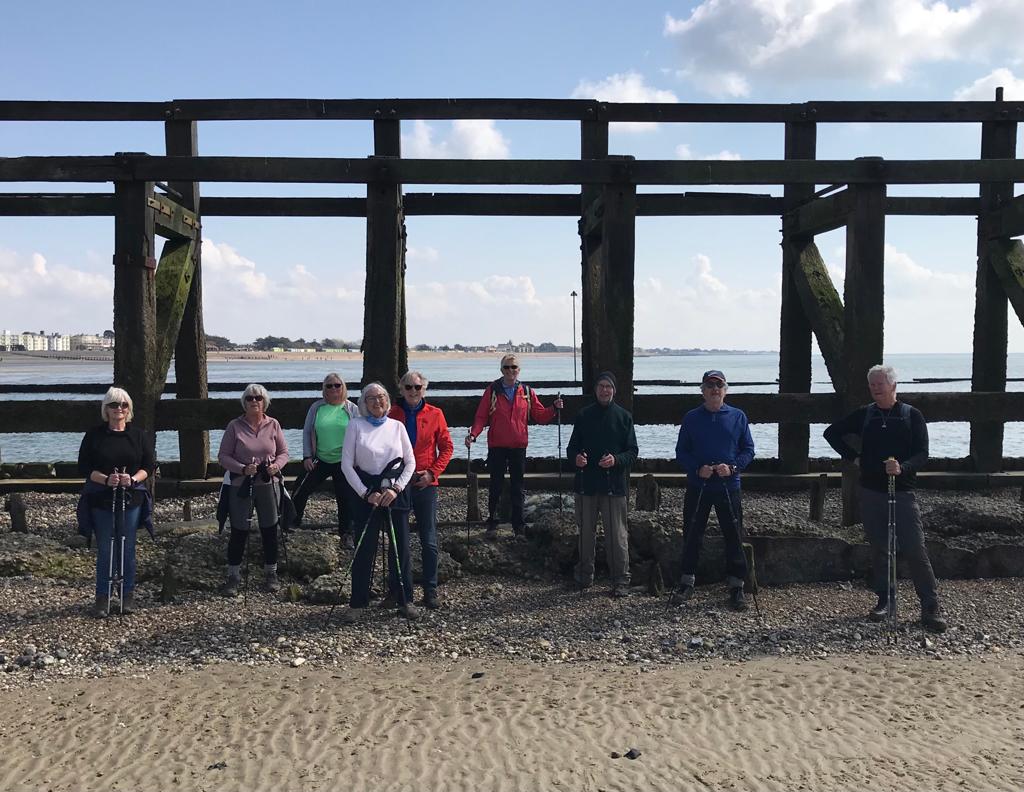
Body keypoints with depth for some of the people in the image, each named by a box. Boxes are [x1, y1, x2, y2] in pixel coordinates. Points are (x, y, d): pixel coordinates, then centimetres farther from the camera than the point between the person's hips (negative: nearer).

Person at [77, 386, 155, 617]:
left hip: (131, 499, 1)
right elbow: (84, 467, -2)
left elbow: (149, 465, 4)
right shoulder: (94, 435, 1)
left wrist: (133, 479, -15)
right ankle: (102, 597, 12)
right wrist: (106, 479, -18)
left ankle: (127, 595, 19)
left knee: (127, 549, 7)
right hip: (101, 500, -1)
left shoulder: (139, 435, 4)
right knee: (104, 550, 3)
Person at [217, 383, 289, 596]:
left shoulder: (273, 425, 2)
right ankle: (234, 576, 16)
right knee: (239, 532, 3)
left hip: (268, 485, 2)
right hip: (241, 486, -2)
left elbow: (283, 452, 8)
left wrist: (277, 465, -13)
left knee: (270, 530, 9)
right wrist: (242, 468, -17)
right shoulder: (235, 426, -3)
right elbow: (223, 456, -2)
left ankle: (271, 574, 24)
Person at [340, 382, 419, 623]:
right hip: (366, 492, -1)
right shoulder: (356, 425, 0)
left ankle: (405, 600, 14)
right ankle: (358, 604, 11)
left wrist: (397, 488, -7)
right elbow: (347, 464, -3)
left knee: (400, 547, 3)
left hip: (395, 492, 2)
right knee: (364, 549, 0)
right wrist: (366, 493, -9)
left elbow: (410, 462, 6)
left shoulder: (397, 426, 6)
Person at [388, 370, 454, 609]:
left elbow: (446, 447, 3)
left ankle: (430, 590, 12)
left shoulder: (435, 414, 2)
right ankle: (397, 590, 17)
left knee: (429, 541, 3)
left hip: (426, 484, 0)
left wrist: (432, 473, -7)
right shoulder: (393, 414, 1)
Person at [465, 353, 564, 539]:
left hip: (518, 447, 1)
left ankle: (518, 526, 18)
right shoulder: (492, 391, -1)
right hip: (496, 447, -1)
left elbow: (539, 416, 7)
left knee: (517, 487, 9)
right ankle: (492, 524, 18)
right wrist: (473, 434, -18)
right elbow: (481, 417, -4)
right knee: (495, 487, 6)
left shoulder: (527, 392, 5)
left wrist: (554, 408, -10)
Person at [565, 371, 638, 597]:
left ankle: (620, 581, 4)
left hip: (614, 485, -2)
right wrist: (575, 456, -12)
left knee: (617, 536, -3)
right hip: (586, 483, 2)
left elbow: (632, 451, 3)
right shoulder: (584, 415, 8)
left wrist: (616, 460, -16)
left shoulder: (624, 417, 3)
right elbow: (572, 446, 11)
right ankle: (584, 576, 24)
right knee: (586, 532, 11)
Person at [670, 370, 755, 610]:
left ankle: (736, 586, 14)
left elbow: (748, 450, 5)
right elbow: (681, 452, 4)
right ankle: (687, 583, 18)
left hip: (729, 487, 0)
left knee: (734, 537, 3)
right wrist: (697, 469, -13)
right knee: (692, 536, 6)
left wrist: (733, 467, -13)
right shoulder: (691, 418, 3)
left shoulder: (738, 417, 3)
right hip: (697, 487, 0)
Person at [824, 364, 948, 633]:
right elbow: (832, 433, 16)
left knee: (915, 551, -7)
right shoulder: (864, 415, 6)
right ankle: (884, 600, 20)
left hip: (903, 492, -3)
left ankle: (931, 608, -1)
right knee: (879, 550, 8)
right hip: (871, 492, 3)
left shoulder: (912, 415, 0)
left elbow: (922, 453, -7)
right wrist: (853, 456, 5)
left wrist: (903, 468, -26)